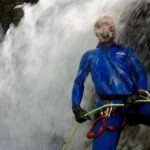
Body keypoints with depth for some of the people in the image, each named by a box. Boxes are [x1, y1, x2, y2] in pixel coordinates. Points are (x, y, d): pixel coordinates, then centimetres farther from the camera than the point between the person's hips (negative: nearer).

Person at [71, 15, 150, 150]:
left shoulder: (126, 50, 23)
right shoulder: (89, 56, 23)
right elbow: (78, 83, 23)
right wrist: (76, 107, 7)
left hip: (134, 101, 1)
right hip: (109, 106, -1)